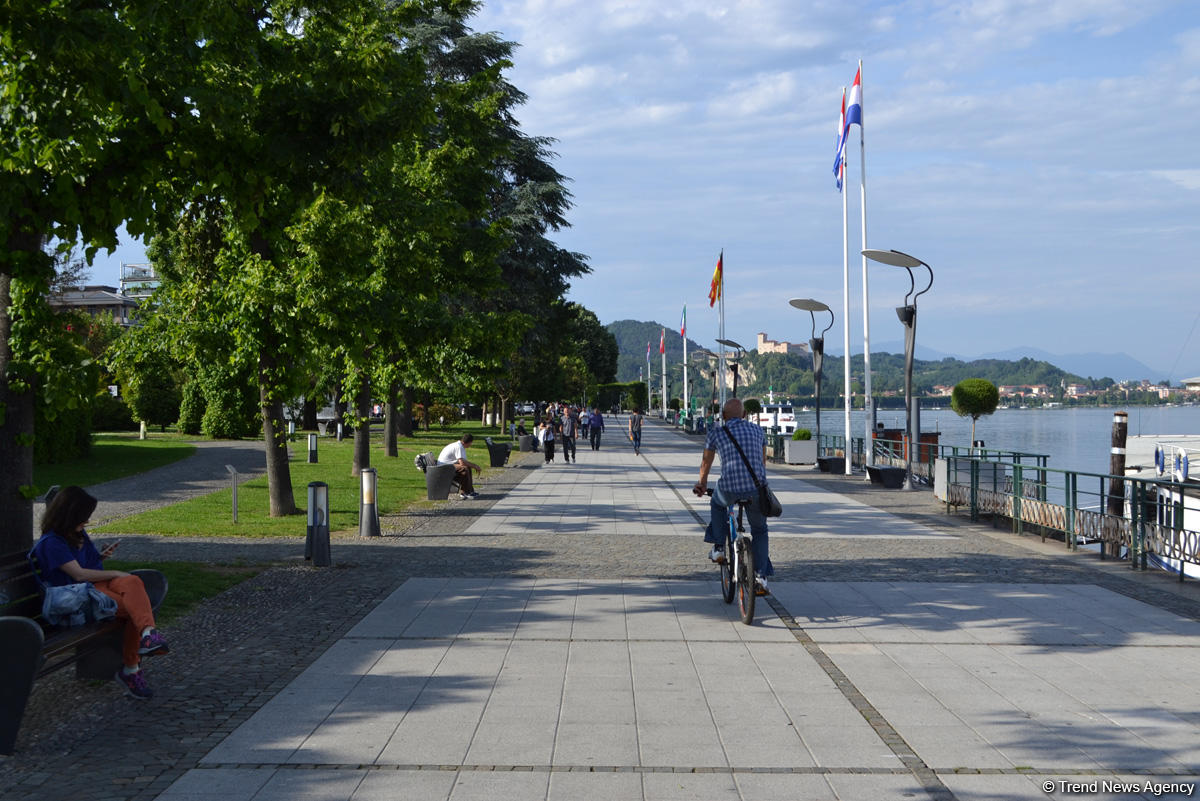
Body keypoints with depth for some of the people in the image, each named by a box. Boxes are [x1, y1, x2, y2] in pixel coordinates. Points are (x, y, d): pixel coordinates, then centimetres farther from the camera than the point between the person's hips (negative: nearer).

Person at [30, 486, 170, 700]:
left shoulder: (78, 533, 18)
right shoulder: (51, 542, -9)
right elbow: (79, 574, -15)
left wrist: (102, 556, 12)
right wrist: (116, 574, -11)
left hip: (100, 582, 7)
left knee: (133, 582, -31)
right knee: (137, 608, -29)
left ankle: (148, 634, -46)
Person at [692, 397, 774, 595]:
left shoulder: (717, 432, 10)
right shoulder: (757, 430, 17)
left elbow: (706, 462, 25)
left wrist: (702, 483, 43)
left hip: (730, 489, -1)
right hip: (757, 489, 1)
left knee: (717, 504, 34)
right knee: (759, 530, 22)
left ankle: (719, 548, 29)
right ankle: (761, 576, 11)